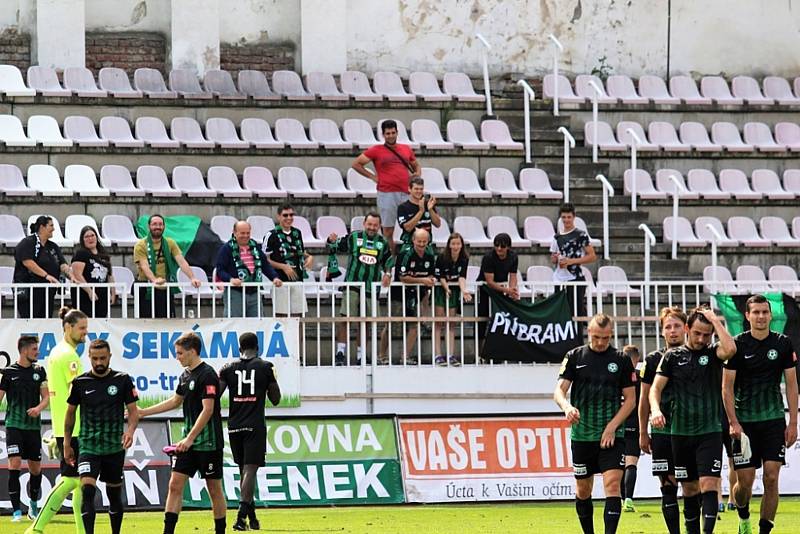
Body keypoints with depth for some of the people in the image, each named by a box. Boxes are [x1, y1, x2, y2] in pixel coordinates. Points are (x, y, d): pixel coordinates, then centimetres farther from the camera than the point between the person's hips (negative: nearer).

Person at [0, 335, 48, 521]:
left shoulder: (39, 371, 7)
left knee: (35, 468, 8)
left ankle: (34, 506, 29)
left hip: (33, 426, 3)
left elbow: (46, 397, 7)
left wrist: (39, 408, -14)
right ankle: (16, 510, -13)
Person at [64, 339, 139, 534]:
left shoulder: (122, 380, 0)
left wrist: (130, 430, -19)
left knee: (114, 494, 11)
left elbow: (133, 411, 1)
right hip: (88, 447, -1)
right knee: (87, 490, -18)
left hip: (115, 447, 1)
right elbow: (70, 412, 12)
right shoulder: (80, 382, 1)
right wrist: (67, 444, 11)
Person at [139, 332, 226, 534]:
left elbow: (207, 410, -21)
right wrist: (143, 412, 29)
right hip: (188, 442, 8)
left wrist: (190, 439, -25)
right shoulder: (185, 375, 12)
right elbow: (176, 401, 28)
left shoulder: (207, 374, -15)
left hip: (208, 443, -8)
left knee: (214, 489, 2)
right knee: (175, 484, 0)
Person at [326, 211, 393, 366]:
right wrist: (332, 241, -14)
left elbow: (388, 262, 20)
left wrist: (387, 273, 2)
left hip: (371, 288, 3)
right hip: (352, 285, -3)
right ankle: (340, 352, -6)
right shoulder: (353, 237, 2)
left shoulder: (383, 243, 8)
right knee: (344, 318, -11)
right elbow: (334, 248, 7)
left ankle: (361, 356, 17)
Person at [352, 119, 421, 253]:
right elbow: (356, 164, 6)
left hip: (406, 193, 3)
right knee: (388, 230, 0)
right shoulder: (376, 150, 4)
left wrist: (417, 174, 8)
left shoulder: (406, 149, 15)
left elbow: (416, 165, 31)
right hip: (387, 194, -3)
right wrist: (372, 176, 0)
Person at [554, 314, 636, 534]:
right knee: (583, 490, 9)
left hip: (612, 436, -2)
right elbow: (559, 390, -2)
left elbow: (630, 399, 4)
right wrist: (567, 406, -26)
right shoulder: (575, 357, 4)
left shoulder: (621, 360, 2)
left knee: (612, 484, -16)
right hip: (582, 435, 2)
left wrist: (612, 426, -8)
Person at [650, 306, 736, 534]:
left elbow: (730, 349, -21)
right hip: (680, 432, 2)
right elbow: (656, 387, 2)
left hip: (710, 432, -2)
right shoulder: (673, 356, 6)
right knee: (689, 490, 9)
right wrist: (655, 410, -18)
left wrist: (714, 320, -11)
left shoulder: (713, 353, 2)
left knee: (708, 485, -14)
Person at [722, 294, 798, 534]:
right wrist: (733, 423, -11)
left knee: (771, 478, -8)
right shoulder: (737, 345, -4)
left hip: (774, 420, 1)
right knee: (745, 480, -2)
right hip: (744, 422, -1)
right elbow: (727, 388, -3)